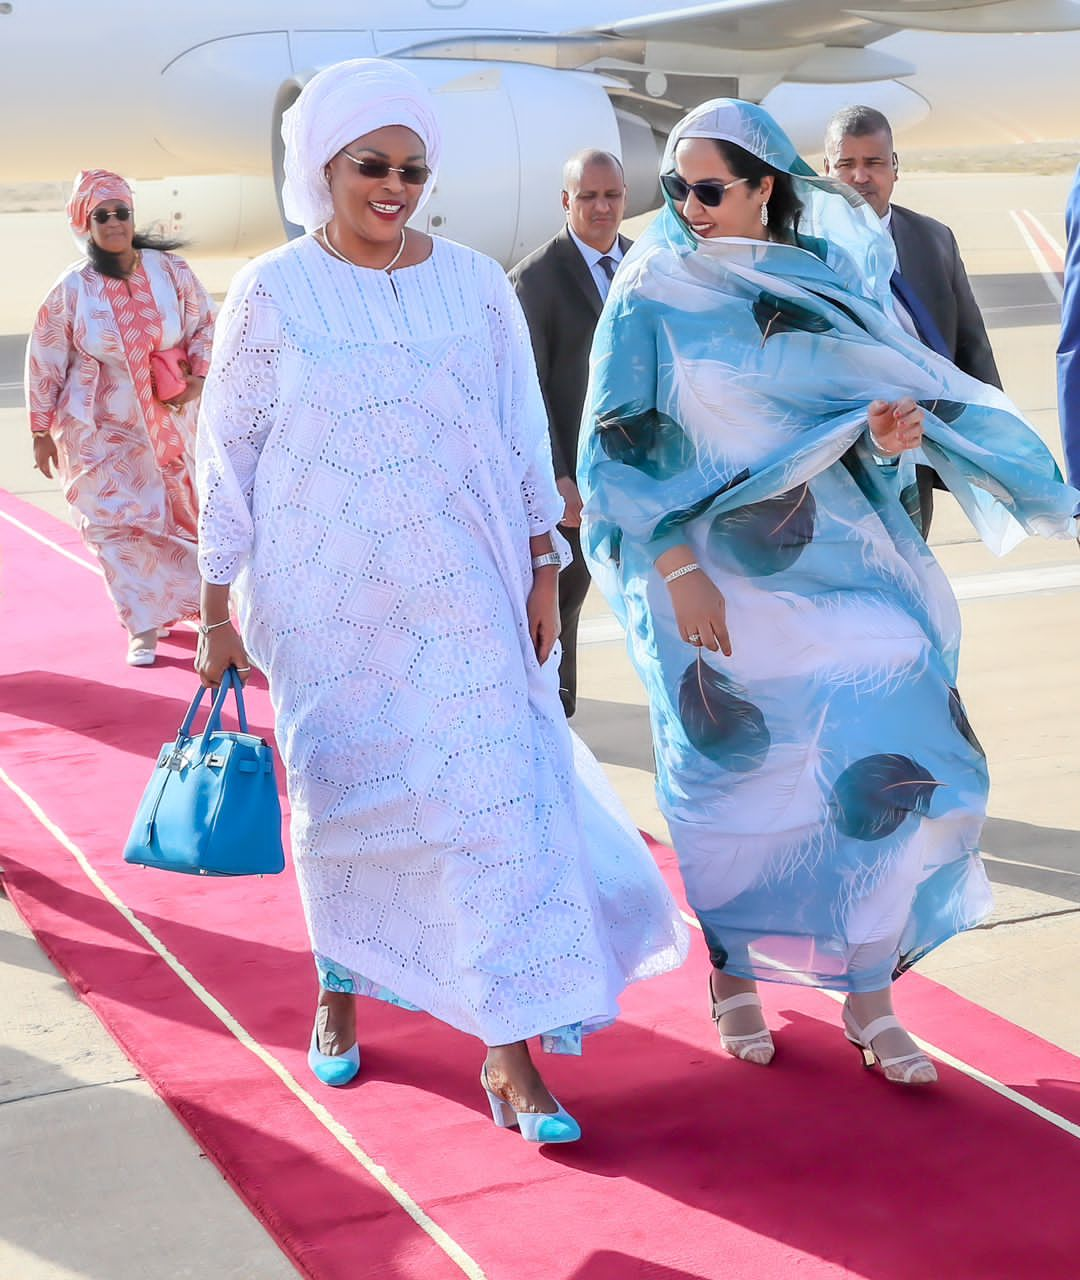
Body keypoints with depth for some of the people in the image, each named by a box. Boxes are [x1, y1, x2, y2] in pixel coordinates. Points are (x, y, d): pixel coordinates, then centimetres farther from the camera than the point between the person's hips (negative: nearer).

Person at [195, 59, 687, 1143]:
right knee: (340, 797, 12)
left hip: (462, 591, 1)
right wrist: (218, 606, -1)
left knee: (496, 793, -5)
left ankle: (511, 1056, 1)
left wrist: (543, 566, 5)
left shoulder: (475, 284, 2)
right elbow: (226, 454, 0)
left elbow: (522, 434, 7)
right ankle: (341, 989, 38)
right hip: (326, 599, -1)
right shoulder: (272, 294, -4)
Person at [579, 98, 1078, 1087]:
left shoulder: (833, 282, 6)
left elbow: (880, 418, 12)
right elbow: (621, 449, -5)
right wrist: (677, 570, -13)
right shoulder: (655, 297, -2)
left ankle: (869, 993, 8)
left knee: (883, 765, -6)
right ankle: (734, 978, 26)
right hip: (717, 576, -2)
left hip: (836, 568, 2)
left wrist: (895, 431, -12)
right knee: (734, 776, 6)